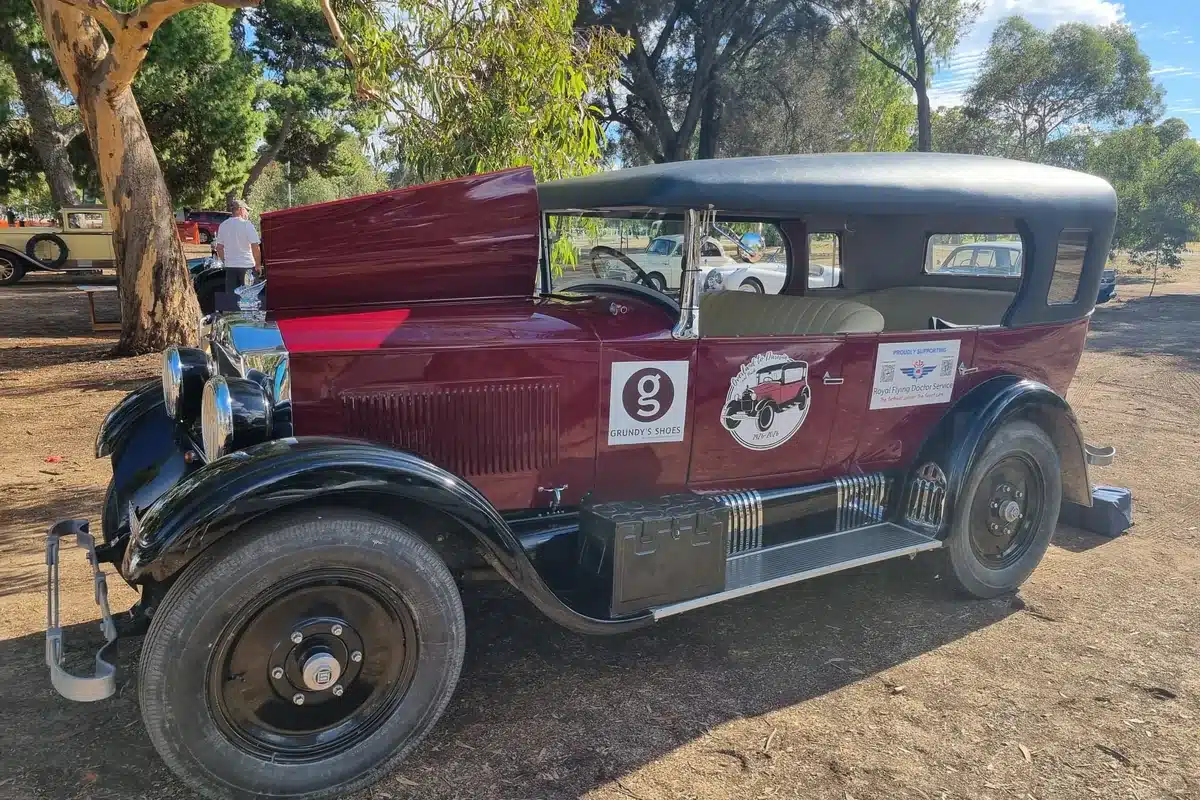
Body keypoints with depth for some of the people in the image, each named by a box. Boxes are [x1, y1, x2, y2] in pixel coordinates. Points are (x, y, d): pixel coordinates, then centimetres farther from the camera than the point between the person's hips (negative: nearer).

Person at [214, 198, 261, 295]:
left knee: (231, 295, 7)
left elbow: (219, 248, 12)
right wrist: (258, 265, -6)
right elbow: (255, 247, -15)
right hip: (247, 266, -5)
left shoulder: (223, 225, 8)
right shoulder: (247, 224, -9)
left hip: (230, 266, 5)